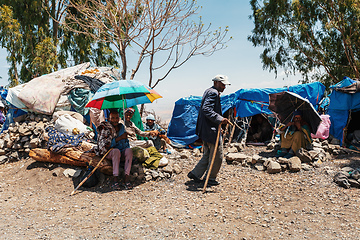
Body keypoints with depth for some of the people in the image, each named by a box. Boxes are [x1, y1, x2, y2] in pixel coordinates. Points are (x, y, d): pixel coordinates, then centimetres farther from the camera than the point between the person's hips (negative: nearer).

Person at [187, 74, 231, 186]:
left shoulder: (209, 91, 18)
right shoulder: (213, 93, -14)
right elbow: (206, 109, -27)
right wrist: (220, 119, -32)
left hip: (205, 130, 11)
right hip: (212, 130, -11)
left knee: (208, 155, 19)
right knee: (217, 156, 2)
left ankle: (195, 173, 24)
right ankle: (211, 178, 13)